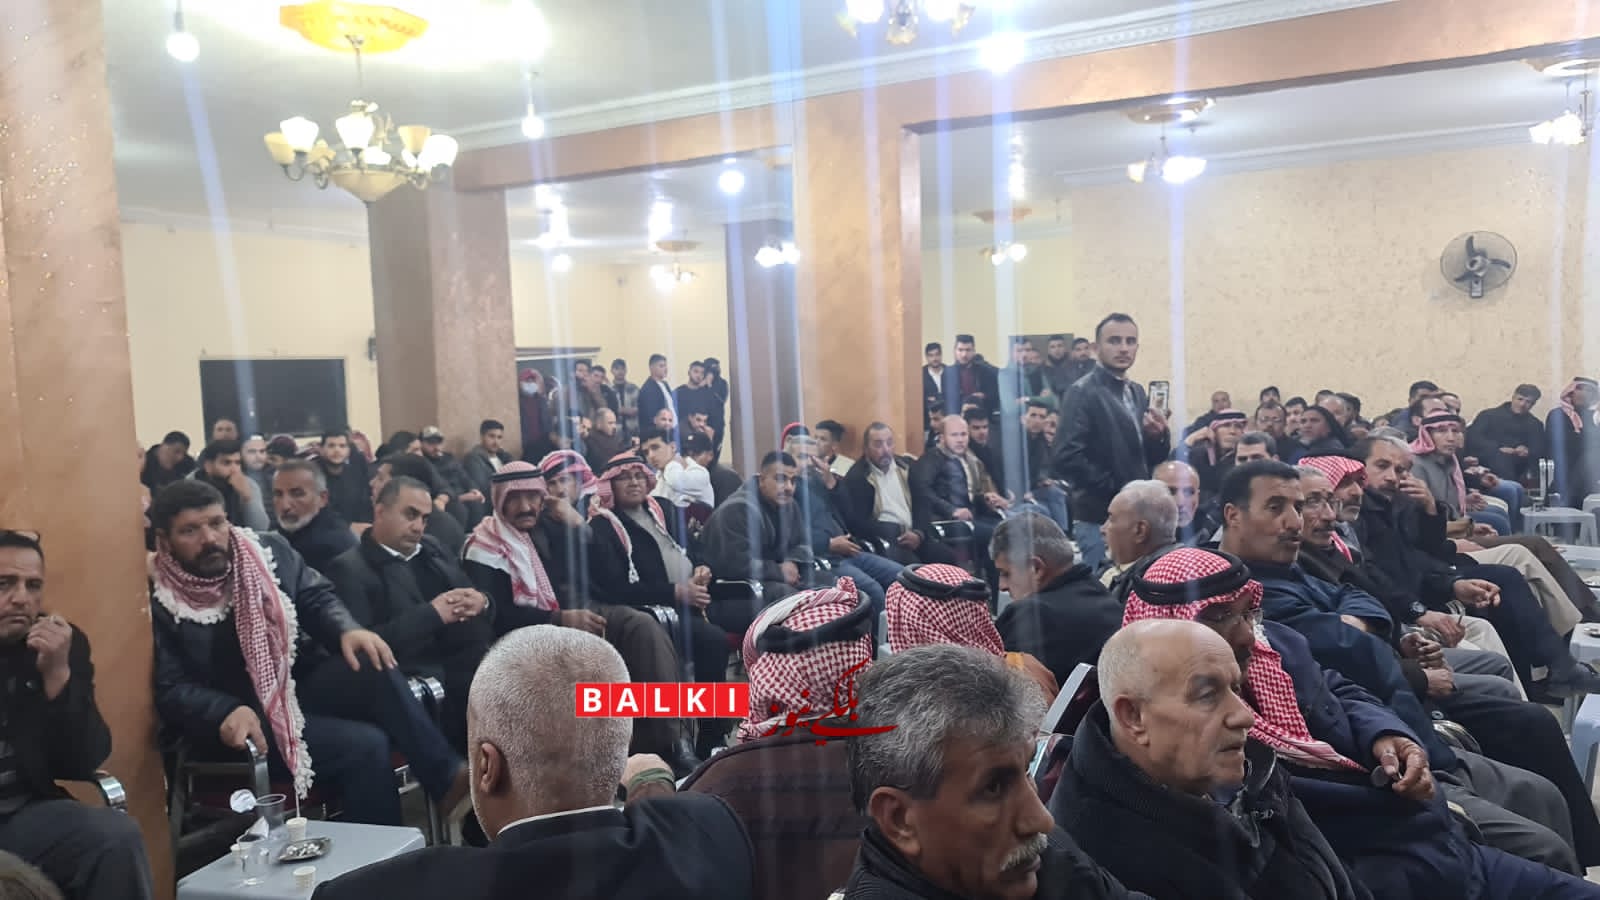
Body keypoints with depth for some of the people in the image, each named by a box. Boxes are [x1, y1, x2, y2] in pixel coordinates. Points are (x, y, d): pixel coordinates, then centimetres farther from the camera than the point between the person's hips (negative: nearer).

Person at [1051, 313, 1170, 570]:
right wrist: (1114, 489, -16)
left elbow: (1151, 458, 17)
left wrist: (1160, 436, -4)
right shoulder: (1083, 393, -10)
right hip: (1100, 518, -7)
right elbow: (1067, 457, -21)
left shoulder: (1137, 393, 14)